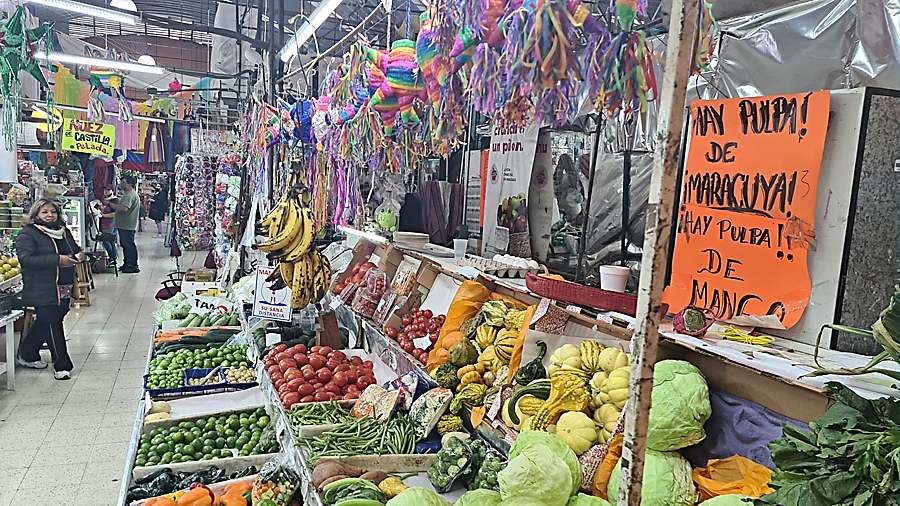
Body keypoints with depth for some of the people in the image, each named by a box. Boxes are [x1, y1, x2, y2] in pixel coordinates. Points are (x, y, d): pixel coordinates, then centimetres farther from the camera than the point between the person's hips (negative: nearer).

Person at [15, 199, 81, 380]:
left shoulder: (63, 231, 13)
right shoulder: (27, 234, -8)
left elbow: (75, 248, 28)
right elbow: (26, 259, -20)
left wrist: (77, 256, 3)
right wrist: (57, 260, -25)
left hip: (63, 289, 7)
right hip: (43, 290, -7)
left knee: (45, 323, 17)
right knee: (52, 324, -4)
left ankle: (26, 355, 36)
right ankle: (61, 366, 4)